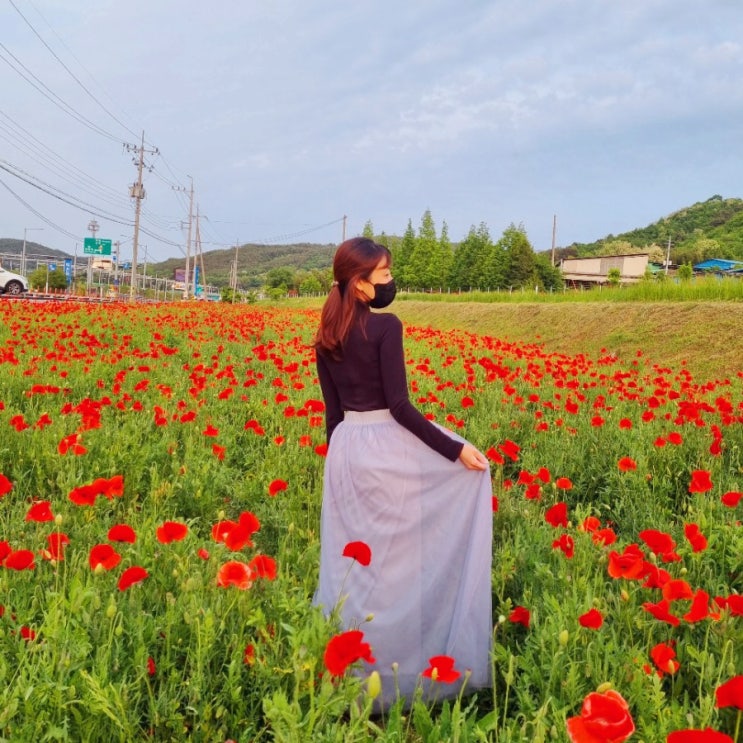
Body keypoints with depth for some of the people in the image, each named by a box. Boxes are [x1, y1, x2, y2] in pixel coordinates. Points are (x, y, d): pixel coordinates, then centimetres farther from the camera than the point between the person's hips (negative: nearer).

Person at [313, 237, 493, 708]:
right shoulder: (386, 326, -13)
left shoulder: (326, 338, 8)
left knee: (351, 560, 14)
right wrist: (455, 449, -13)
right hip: (386, 447, -7)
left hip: (346, 448, 7)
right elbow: (399, 406, -17)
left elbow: (333, 412, 12)